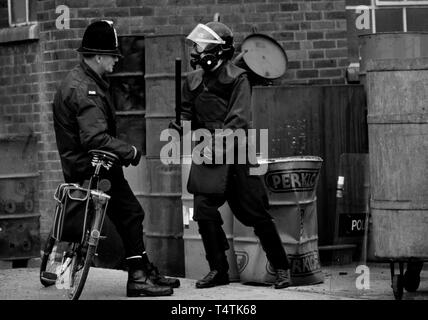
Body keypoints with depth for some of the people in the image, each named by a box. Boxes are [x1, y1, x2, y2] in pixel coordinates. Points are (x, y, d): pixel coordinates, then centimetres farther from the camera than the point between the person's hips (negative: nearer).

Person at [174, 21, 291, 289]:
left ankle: (281, 268, 12)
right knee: (204, 211, -7)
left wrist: (220, 140, -26)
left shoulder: (237, 78, -6)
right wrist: (180, 127, -3)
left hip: (236, 154, -4)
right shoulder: (193, 81, 11)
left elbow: (239, 118, -15)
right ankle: (218, 270, 6)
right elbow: (187, 114, 18)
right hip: (207, 156, 4)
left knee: (256, 213, -1)